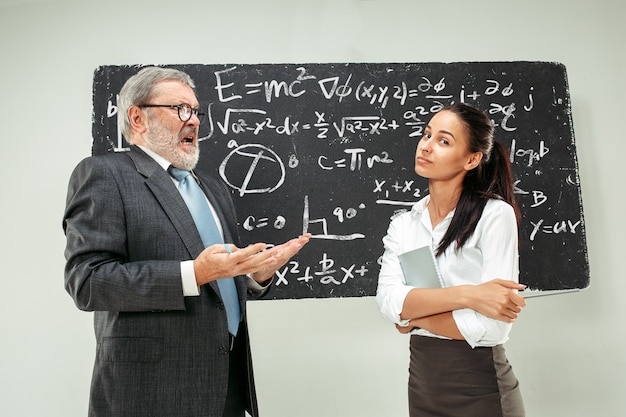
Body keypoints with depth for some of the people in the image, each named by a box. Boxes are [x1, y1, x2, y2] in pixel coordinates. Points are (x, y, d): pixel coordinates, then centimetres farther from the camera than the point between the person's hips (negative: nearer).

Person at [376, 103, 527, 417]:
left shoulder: (495, 214, -14)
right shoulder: (402, 225, 2)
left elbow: (491, 328, -21)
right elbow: (387, 300, -14)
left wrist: (411, 314, -11)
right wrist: (465, 294, -26)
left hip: (480, 388, -5)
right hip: (421, 381, 5)